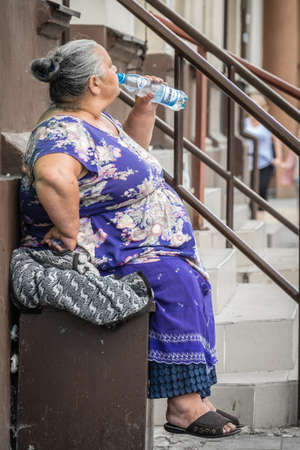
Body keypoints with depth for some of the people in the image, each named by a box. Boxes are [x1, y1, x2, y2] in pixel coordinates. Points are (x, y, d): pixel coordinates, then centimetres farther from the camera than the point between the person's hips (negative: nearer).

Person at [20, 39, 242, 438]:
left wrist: (145, 107, 20)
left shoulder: (98, 120, 13)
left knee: (189, 277, -1)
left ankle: (193, 400, -3)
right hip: (99, 255, -11)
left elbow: (133, 151, 32)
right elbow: (54, 177, -45)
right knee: (175, 280, -22)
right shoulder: (65, 132, -22)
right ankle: (184, 406, -18)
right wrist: (70, 233, -36)